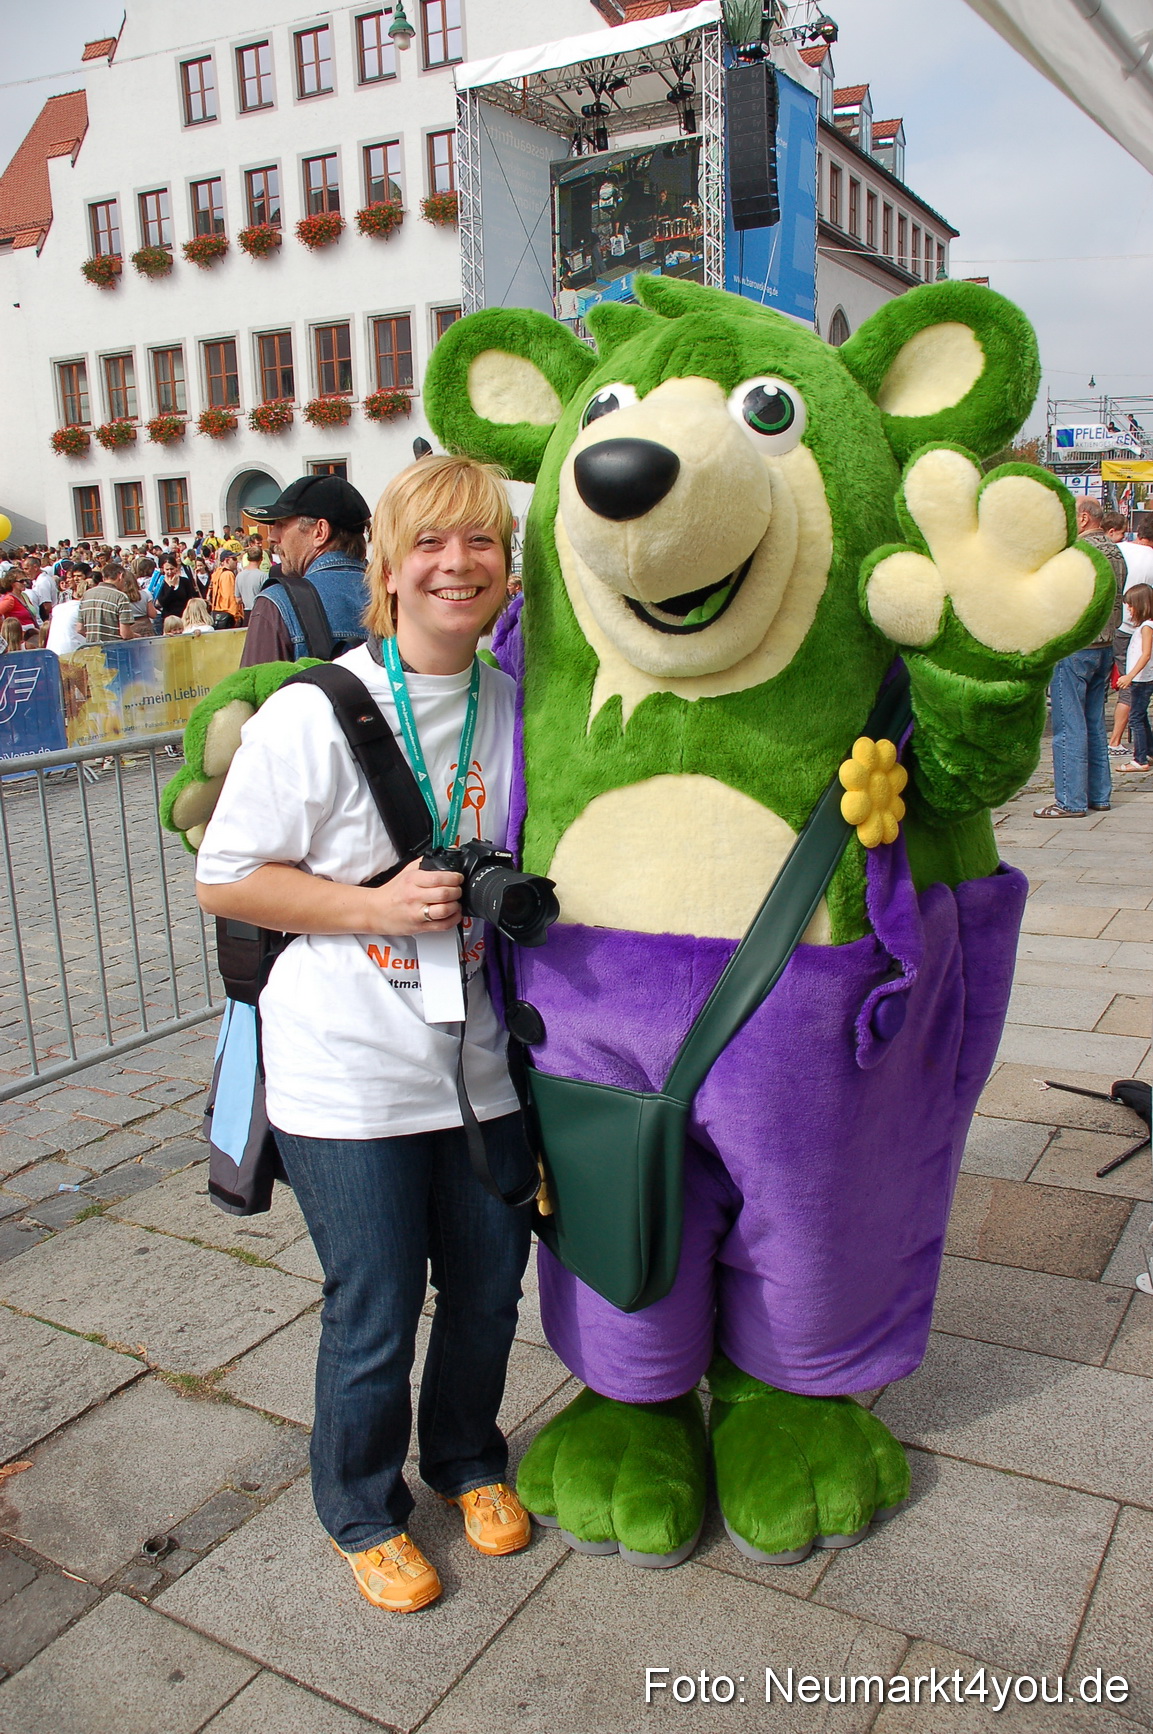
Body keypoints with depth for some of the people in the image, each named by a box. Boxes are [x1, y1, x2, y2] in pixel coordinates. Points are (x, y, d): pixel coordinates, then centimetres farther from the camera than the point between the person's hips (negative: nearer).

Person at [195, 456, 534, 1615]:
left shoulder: (514, 707, 1)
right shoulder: (316, 713, -14)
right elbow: (223, 880, -10)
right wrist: (374, 906, -20)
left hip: (481, 1060, 5)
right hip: (348, 1074, -4)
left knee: (488, 1287, 19)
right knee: (373, 1317, 9)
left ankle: (466, 1458, 48)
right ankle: (362, 1509, 37)